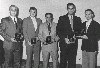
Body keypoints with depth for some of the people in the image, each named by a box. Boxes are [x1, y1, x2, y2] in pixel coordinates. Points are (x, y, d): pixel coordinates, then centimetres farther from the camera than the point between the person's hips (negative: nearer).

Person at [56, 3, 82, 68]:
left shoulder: (78, 19, 12)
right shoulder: (62, 18, 4)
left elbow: (79, 30, 14)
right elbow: (58, 30, 0)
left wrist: (75, 36, -6)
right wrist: (64, 38, -12)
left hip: (74, 43, 2)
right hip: (64, 43, -2)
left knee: (72, 61, 3)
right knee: (63, 60, 3)